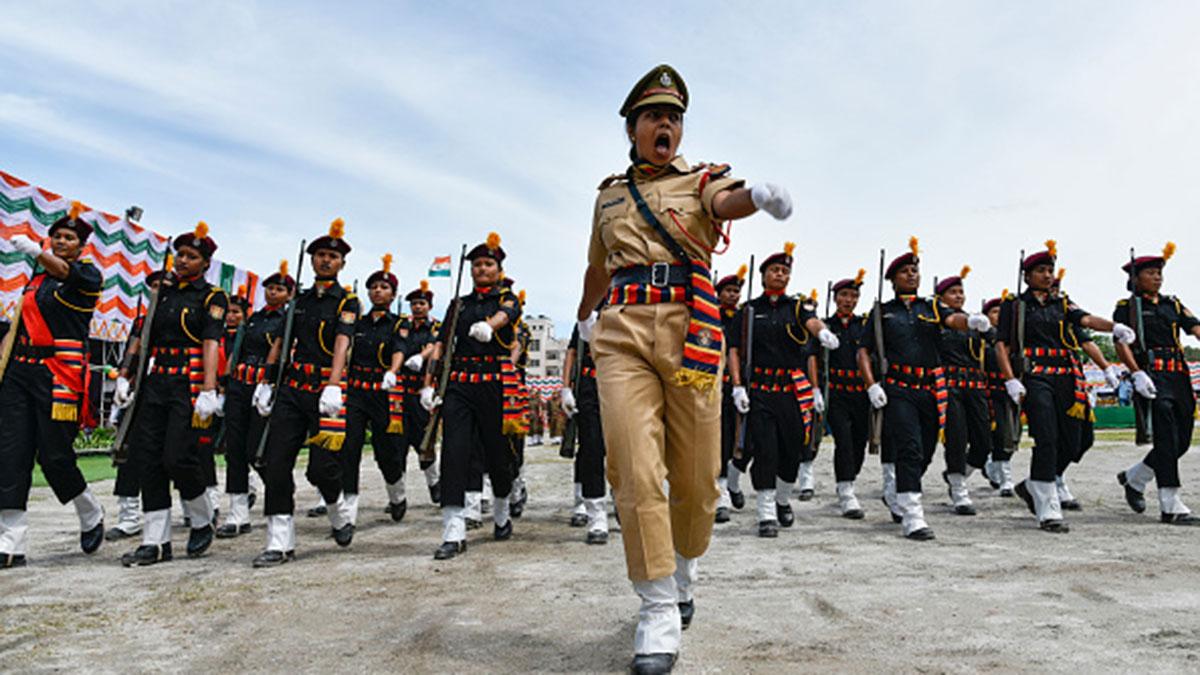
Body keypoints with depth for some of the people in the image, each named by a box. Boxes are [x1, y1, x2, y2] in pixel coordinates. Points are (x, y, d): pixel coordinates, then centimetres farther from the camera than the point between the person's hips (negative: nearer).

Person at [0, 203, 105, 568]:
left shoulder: (89, 274, 1)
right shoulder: (36, 276, 19)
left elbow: (67, 272, -23)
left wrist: (34, 250, -41)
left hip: (59, 374, -6)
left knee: (54, 456, -5)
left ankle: (91, 516, 20)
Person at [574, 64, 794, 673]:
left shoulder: (702, 178, 13)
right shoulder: (609, 194, 20)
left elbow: (726, 200, -13)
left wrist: (757, 194, -37)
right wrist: (584, 316, 48)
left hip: (691, 331, -1)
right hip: (622, 333, 1)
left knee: (696, 477, 4)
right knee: (635, 473, -11)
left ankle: (683, 571, 33)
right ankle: (659, 613, 2)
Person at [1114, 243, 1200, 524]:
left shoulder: (1173, 304, 19)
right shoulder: (1126, 307, 2)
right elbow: (1121, 345, -7)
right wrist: (1137, 373, -20)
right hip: (1151, 377, -6)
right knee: (1166, 438, -11)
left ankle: (1133, 478, 27)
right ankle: (1170, 507, -7)